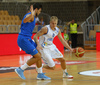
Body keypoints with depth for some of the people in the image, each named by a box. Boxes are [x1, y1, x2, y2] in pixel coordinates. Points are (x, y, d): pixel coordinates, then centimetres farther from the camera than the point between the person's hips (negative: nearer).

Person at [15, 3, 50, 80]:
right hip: (23, 39, -11)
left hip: (27, 39, 11)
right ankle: (20, 69, -5)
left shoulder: (32, 16, 20)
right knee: (37, 57, -11)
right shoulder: (31, 16, -12)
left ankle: (40, 74, 18)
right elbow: (24, 20, -36)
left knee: (38, 55, 13)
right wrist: (32, 14, -48)